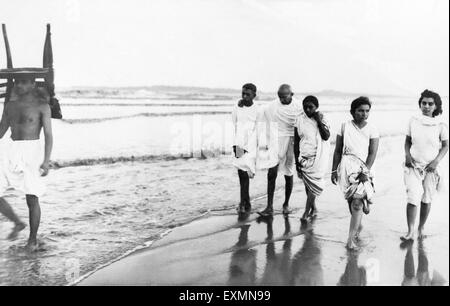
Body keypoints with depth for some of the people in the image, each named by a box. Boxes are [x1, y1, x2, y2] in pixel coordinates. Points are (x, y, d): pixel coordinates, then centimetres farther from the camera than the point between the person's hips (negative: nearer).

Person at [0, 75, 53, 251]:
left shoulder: (42, 106, -3)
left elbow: (48, 135, -7)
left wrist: (46, 160, -16)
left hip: (31, 151, -5)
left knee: (32, 199, -2)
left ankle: (33, 239, 16)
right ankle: (17, 223, 24)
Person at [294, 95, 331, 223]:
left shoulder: (321, 118, 1)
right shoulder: (300, 120, 2)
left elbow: (326, 137, -11)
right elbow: (296, 142, 5)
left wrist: (319, 121, -15)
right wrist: (297, 161, 3)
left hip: (318, 158, -2)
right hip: (304, 157, 2)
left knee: (313, 184, -9)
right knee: (307, 184, 4)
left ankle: (306, 212, -7)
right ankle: (313, 208, 21)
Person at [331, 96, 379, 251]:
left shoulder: (372, 130, 4)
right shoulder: (345, 126, 6)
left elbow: (372, 153, -2)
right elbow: (337, 151, 9)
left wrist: (366, 171, -13)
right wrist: (334, 170, 6)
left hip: (364, 167, -1)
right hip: (346, 165, 1)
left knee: (357, 201, -11)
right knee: (353, 200, 0)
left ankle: (351, 238, -9)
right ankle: (358, 225, 28)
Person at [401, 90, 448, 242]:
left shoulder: (441, 126, -5)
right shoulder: (413, 121, -1)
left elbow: (445, 146, 4)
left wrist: (436, 161, -9)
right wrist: (407, 155, -7)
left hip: (431, 168, 0)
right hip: (413, 166, 0)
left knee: (426, 200, 8)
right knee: (413, 198, -11)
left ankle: (421, 229, 26)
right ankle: (410, 232, -7)